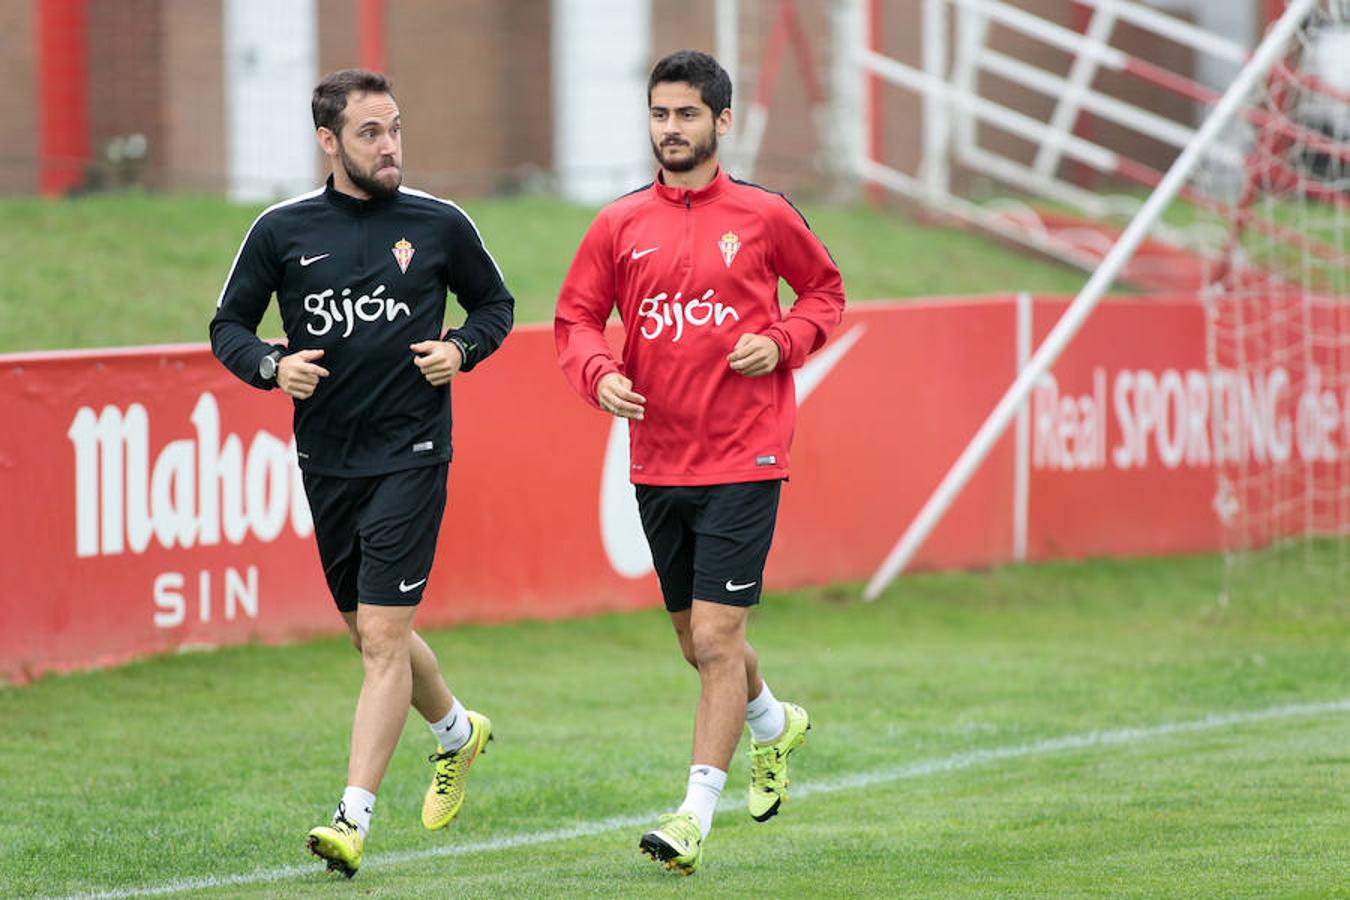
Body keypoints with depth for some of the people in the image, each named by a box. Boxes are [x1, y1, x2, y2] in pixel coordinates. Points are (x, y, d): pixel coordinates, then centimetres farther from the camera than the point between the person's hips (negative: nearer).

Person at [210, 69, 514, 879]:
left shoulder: (440, 226, -1)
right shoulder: (283, 231, 1)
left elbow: (496, 303, 14)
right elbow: (229, 326, 8)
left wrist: (462, 349, -5)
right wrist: (272, 365, -11)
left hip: (411, 455, -3)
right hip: (326, 460, 3)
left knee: (382, 636, -12)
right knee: (372, 633, 16)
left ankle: (354, 818, -14)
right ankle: (458, 732, 44)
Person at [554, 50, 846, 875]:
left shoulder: (764, 216, -1)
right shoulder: (620, 226, 4)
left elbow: (827, 291, 12)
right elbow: (576, 318, 9)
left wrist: (781, 343, -6)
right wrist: (599, 374, -12)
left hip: (743, 459, -4)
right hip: (658, 459, 4)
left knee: (717, 637, -11)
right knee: (696, 640, 15)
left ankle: (695, 818, -8)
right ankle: (775, 725, 45)